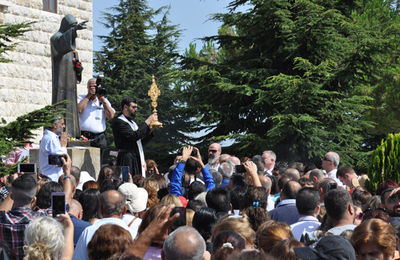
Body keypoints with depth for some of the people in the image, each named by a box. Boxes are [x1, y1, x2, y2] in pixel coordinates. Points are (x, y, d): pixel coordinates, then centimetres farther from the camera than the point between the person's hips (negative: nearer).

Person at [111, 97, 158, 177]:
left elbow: (140, 142, 22)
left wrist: (150, 130, 8)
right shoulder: (118, 121, -8)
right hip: (127, 161, -8)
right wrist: (147, 122, -12)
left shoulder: (132, 122, 21)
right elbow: (135, 136, -19)